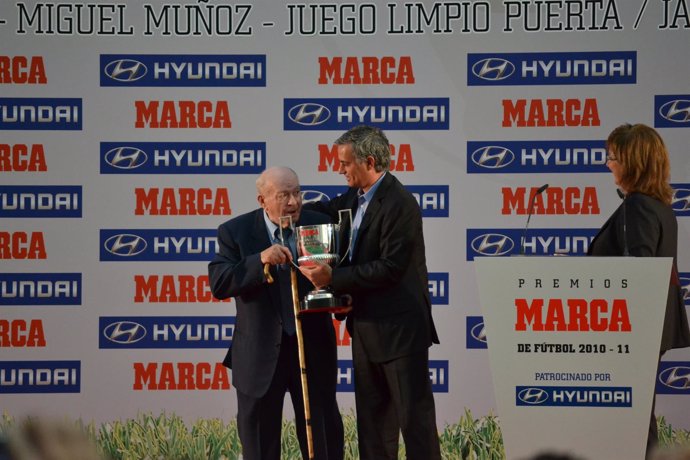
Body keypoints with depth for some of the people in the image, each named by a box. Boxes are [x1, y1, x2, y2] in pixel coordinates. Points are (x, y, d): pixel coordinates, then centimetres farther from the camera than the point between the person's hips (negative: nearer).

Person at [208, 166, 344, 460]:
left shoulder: (320, 225, -1)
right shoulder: (235, 232, -6)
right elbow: (219, 284, -15)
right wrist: (260, 260, -29)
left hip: (314, 348, 1)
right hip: (260, 353, -1)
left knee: (324, 436, 9)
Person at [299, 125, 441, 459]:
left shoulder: (399, 205, -19)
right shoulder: (356, 197, 9)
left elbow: (391, 267, -24)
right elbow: (329, 210, 30)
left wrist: (334, 277, -23)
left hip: (398, 328, -9)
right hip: (366, 328, 9)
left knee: (415, 416, -4)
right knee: (372, 419, 13)